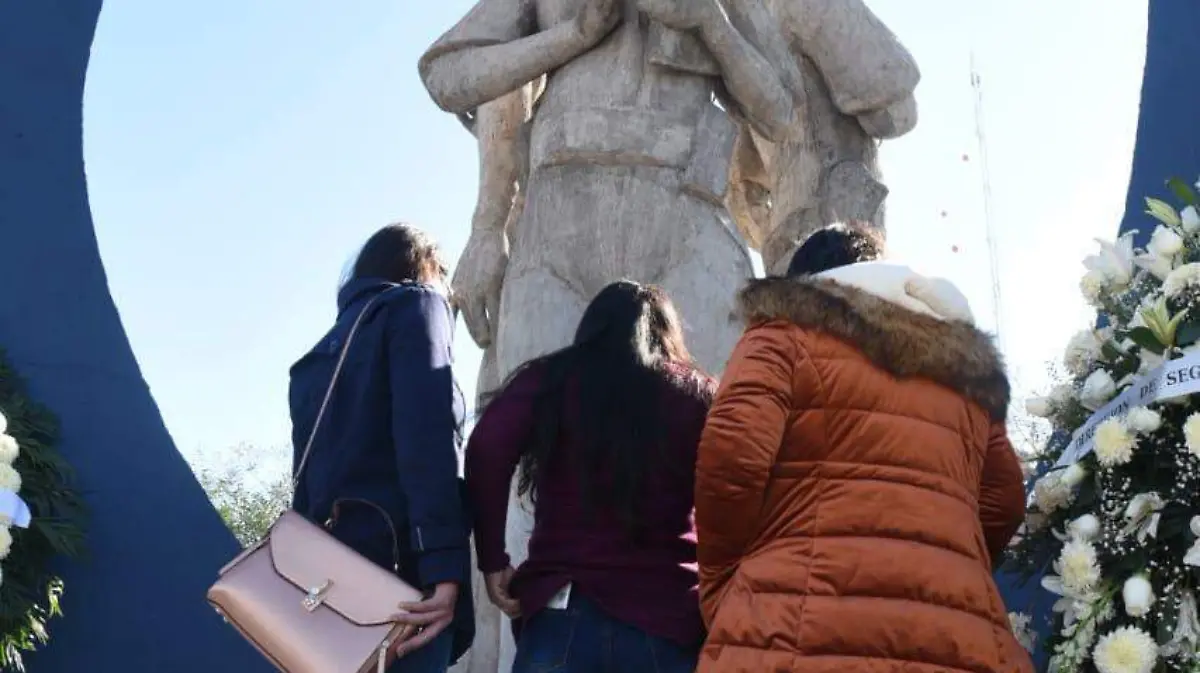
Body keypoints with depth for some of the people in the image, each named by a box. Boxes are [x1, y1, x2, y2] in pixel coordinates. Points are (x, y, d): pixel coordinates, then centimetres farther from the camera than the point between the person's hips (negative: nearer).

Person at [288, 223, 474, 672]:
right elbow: (427, 441, -9)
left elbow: (310, 469, 19)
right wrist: (444, 566, -18)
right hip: (400, 563, -7)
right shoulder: (415, 304, 7)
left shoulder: (323, 353, 28)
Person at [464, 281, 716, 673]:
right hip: (668, 623, 1)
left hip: (564, 617, 0)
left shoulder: (549, 379, 11)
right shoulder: (699, 395, 12)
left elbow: (486, 450, -5)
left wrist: (493, 562, -1)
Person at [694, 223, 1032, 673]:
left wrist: (719, 593, 5)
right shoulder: (965, 364, 26)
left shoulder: (786, 332, 10)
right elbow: (1003, 500, 23)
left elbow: (732, 458, -5)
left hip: (806, 630, -5)